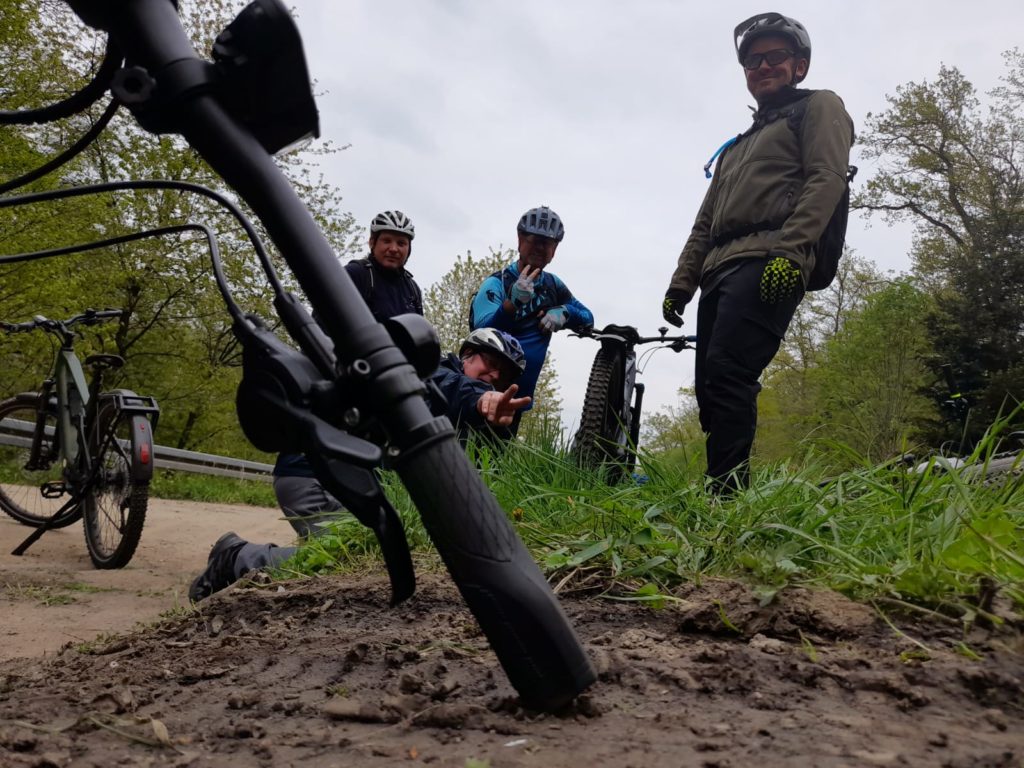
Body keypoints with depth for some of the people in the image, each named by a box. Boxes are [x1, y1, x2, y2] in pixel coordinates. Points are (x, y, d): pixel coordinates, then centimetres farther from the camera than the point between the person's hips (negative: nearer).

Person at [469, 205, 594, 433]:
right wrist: (513, 303, -40)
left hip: (520, 397, 6)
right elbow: (482, 333, -23)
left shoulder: (553, 285, 7)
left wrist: (564, 311, -11)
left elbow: (587, 319, 12)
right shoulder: (497, 283, -11)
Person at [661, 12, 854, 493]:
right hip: (719, 271, 8)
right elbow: (704, 223, 31)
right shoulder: (737, 147, 35)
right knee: (710, 385, -2)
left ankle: (728, 493, -29)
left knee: (727, 373, -24)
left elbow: (827, 177, -5)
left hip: (768, 266, -8)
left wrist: (789, 249, -20)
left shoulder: (818, 108, 14)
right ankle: (720, 493, -2)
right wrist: (680, 285, 19)